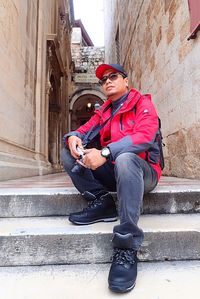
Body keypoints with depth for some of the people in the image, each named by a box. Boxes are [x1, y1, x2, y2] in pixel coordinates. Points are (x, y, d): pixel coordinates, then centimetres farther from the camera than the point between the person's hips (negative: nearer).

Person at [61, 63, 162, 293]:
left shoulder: (143, 103, -1)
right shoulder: (103, 111, 17)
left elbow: (145, 136, -19)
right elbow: (85, 130, 9)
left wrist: (104, 153, -30)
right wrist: (73, 137, -18)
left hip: (142, 171, -5)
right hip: (112, 171, 6)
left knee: (124, 159, -40)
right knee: (68, 154, -4)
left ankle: (127, 249, -35)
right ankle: (102, 203, -13)